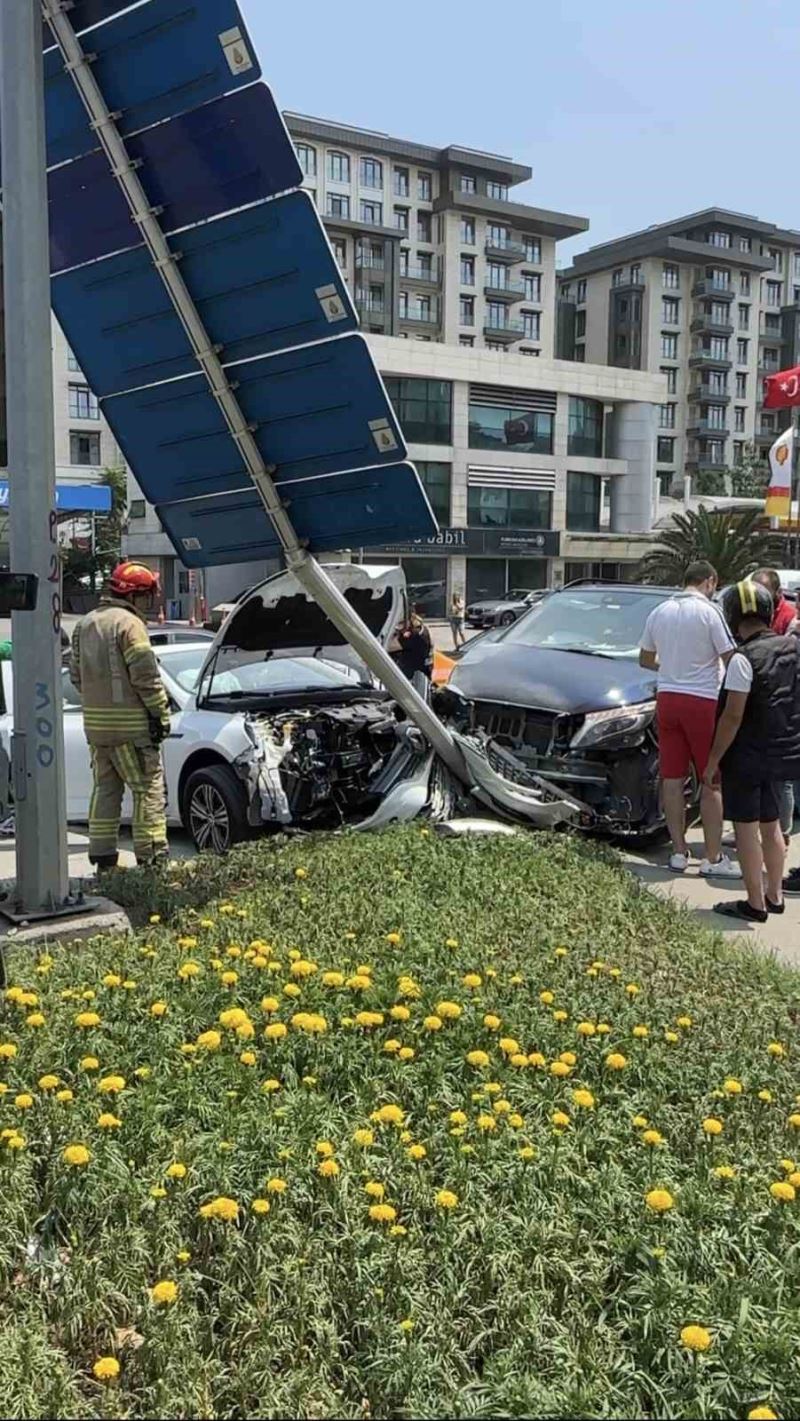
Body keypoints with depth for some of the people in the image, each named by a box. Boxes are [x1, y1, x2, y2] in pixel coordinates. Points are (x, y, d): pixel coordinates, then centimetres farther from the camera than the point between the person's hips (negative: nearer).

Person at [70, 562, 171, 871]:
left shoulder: (85, 624, 16)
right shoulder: (129, 623, -11)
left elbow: (76, 673, 18)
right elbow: (145, 675, -16)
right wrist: (162, 713, -9)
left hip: (95, 724, 8)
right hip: (130, 724, -8)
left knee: (105, 788, 14)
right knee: (149, 789, -1)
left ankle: (102, 856, 16)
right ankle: (151, 855, 0)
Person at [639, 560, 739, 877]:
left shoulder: (659, 612, 9)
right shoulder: (709, 612, -9)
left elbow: (645, 660, 19)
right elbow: (731, 659, -11)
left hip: (667, 699, 6)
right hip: (703, 701, -6)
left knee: (672, 780, 9)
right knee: (712, 783, 1)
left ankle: (678, 853, 15)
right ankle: (713, 859, 4)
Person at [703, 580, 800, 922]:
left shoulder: (744, 659, -19)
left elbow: (732, 717, -19)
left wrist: (713, 761, -12)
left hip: (748, 756, -7)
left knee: (746, 827, 2)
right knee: (770, 824, 18)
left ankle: (755, 905, 6)